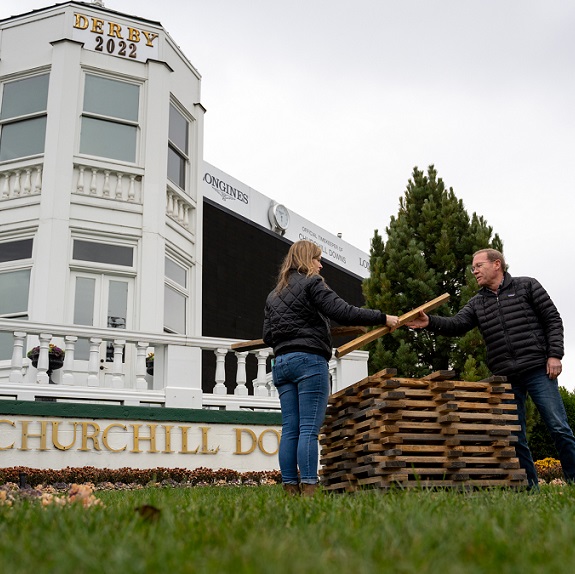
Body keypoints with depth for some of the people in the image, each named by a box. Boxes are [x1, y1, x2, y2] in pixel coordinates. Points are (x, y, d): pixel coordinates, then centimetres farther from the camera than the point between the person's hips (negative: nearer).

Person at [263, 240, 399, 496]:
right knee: (309, 429, -9)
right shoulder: (311, 283, -1)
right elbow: (344, 313, -11)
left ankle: (290, 487, 3)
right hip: (309, 360, -7)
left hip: (281, 363, 7)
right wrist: (383, 318, -6)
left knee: (290, 429, 4)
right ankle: (309, 488, -12)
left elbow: (268, 336, 18)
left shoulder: (273, 295, 22)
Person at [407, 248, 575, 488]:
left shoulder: (526, 286, 4)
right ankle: (530, 487, 14)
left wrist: (554, 355, -8)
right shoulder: (477, 303, 13)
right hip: (505, 378, 4)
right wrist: (430, 322, -21)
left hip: (538, 370, -4)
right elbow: (457, 324, -3)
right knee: (515, 437, 5)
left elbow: (553, 320, 3)